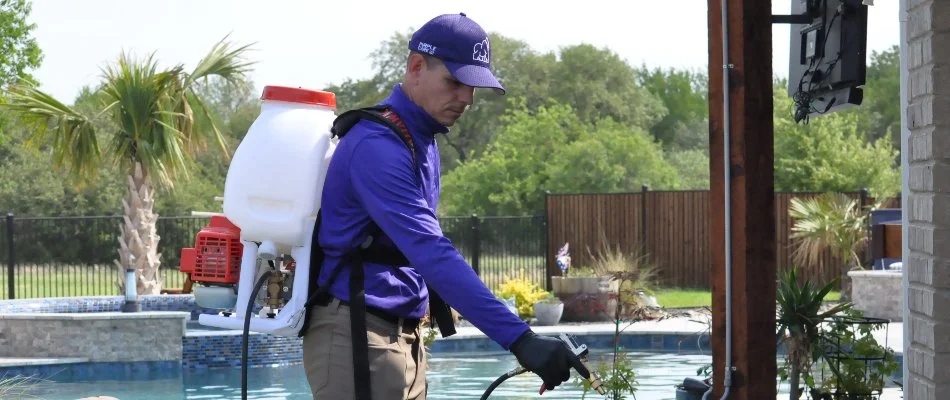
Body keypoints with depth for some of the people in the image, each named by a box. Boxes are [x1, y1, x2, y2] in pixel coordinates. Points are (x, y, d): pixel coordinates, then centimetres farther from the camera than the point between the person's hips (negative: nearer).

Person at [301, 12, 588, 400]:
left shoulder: (422, 141, 13)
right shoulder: (377, 146, -19)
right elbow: (432, 254, -29)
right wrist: (519, 338, -35)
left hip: (404, 335, 9)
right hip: (356, 337, -9)